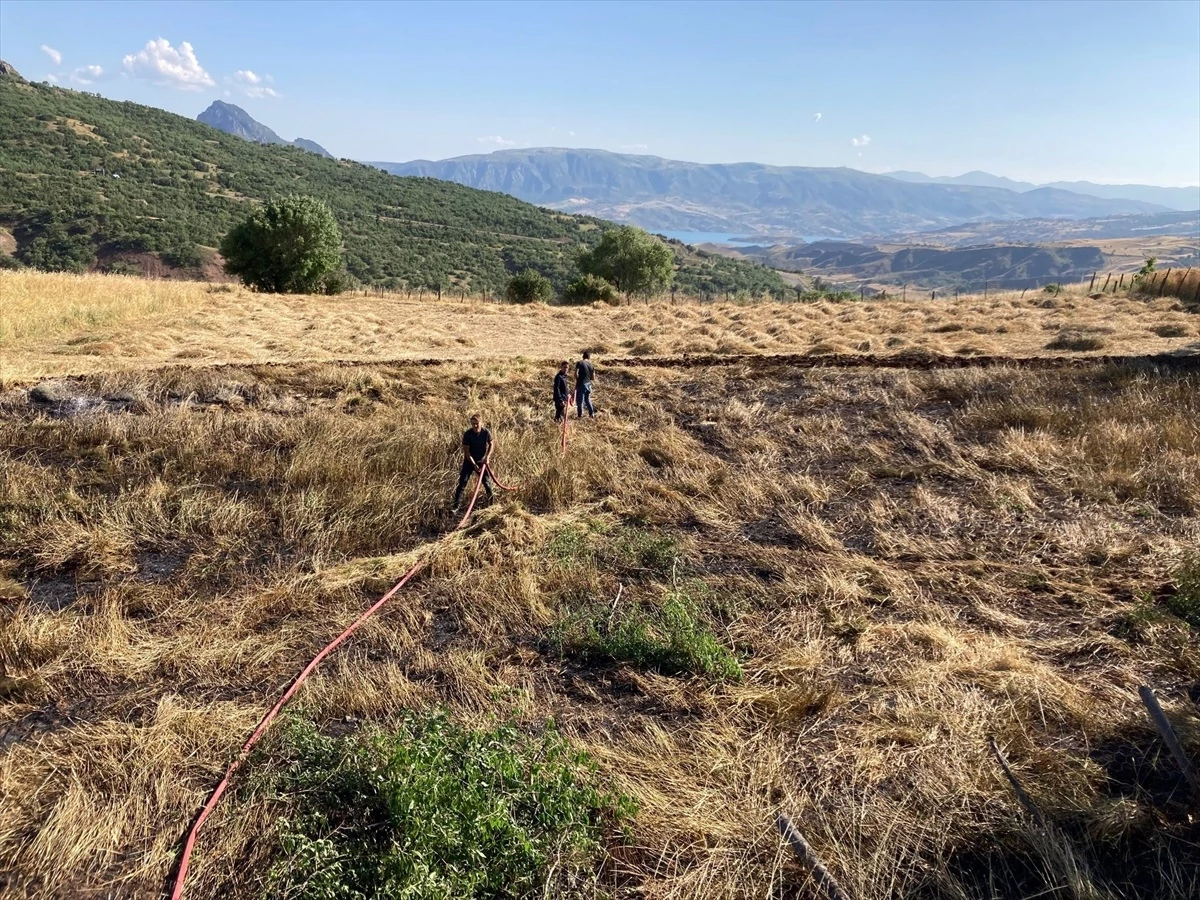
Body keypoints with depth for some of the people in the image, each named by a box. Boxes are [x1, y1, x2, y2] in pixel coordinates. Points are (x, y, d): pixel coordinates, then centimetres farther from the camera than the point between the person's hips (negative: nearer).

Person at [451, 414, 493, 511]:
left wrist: (487, 457, -12)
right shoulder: (467, 434, -20)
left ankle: (491, 500, 29)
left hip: (482, 460, 2)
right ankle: (457, 504, -5)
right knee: (462, 481, -8)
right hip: (469, 460, -2)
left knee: (487, 481, 7)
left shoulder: (486, 433, -14)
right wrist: (474, 465, -21)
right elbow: (466, 451, -17)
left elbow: (490, 445, 3)